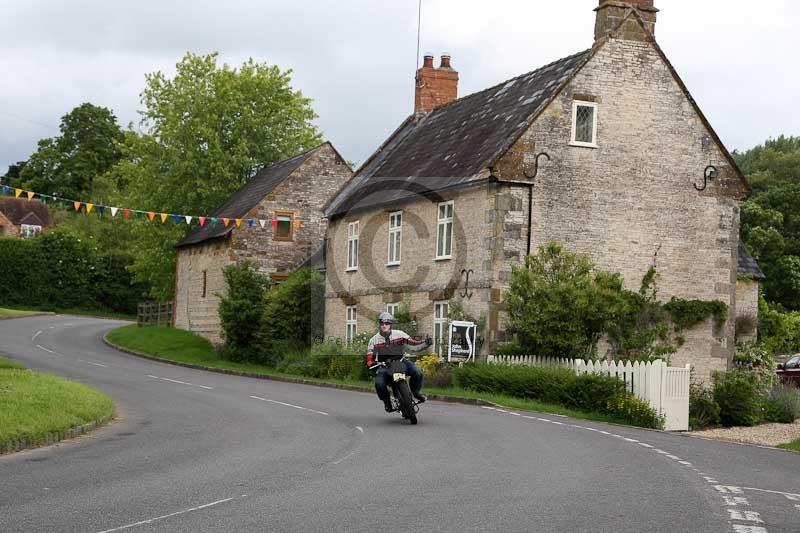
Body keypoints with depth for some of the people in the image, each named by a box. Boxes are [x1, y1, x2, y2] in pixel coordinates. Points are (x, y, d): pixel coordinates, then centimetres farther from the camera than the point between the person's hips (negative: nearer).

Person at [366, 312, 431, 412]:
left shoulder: (399, 334, 1)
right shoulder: (374, 340, 3)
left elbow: (413, 345, -1)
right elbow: (369, 357, 1)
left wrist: (425, 343, -18)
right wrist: (371, 364, -23)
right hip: (384, 366, 0)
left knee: (417, 372, -26)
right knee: (379, 384, -30)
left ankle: (415, 391, 4)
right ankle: (387, 402, 1)